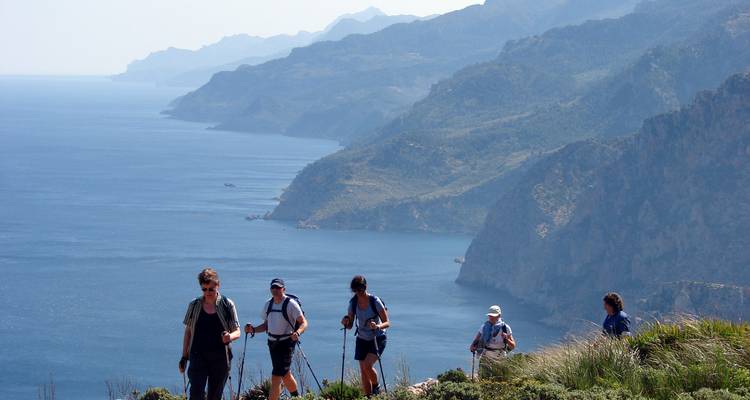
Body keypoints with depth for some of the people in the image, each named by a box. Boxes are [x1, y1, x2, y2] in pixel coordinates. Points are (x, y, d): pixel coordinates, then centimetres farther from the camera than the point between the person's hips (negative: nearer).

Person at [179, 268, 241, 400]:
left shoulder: (227, 305, 0)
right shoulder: (194, 305, 4)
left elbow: (237, 332, 1)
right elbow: (188, 332, 12)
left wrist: (230, 336, -23)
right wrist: (184, 357, 9)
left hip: (220, 358, 0)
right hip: (198, 357, 0)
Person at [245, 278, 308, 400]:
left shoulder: (291, 304, -11)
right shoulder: (268, 304, 8)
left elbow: (303, 323, -12)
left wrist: (297, 332, -32)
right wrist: (253, 329, 0)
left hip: (286, 343, -7)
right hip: (272, 343, 7)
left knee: (276, 375, -13)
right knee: (285, 374, 18)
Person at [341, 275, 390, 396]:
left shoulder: (375, 301, -18)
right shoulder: (353, 302, -5)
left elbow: (387, 323, -16)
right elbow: (350, 325, 2)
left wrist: (377, 326, -36)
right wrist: (346, 322, -21)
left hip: (377, 339, -5)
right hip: (362, 340, 5)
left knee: (367, 365, -22)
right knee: (363, 372, 2)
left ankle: (376, 387, 4)